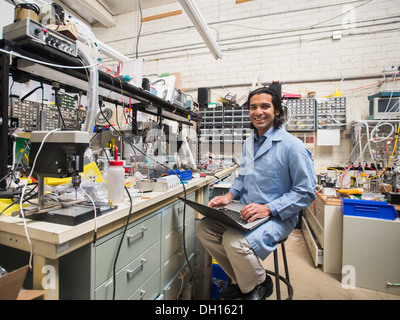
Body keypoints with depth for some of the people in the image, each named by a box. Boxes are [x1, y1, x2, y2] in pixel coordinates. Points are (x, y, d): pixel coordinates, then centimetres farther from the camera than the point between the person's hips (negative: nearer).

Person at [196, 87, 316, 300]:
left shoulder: (292, 146, -13)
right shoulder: (249, 143, 11)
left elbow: (306, 192, -14)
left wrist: (267, 209, -23)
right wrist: (229, 196, 2)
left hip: (277, 217, -7)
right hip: (245, 211, 8)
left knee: (234, 241, -30)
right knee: (203, 229, -5)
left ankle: (259, 285, 8)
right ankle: (241, 281, 17)